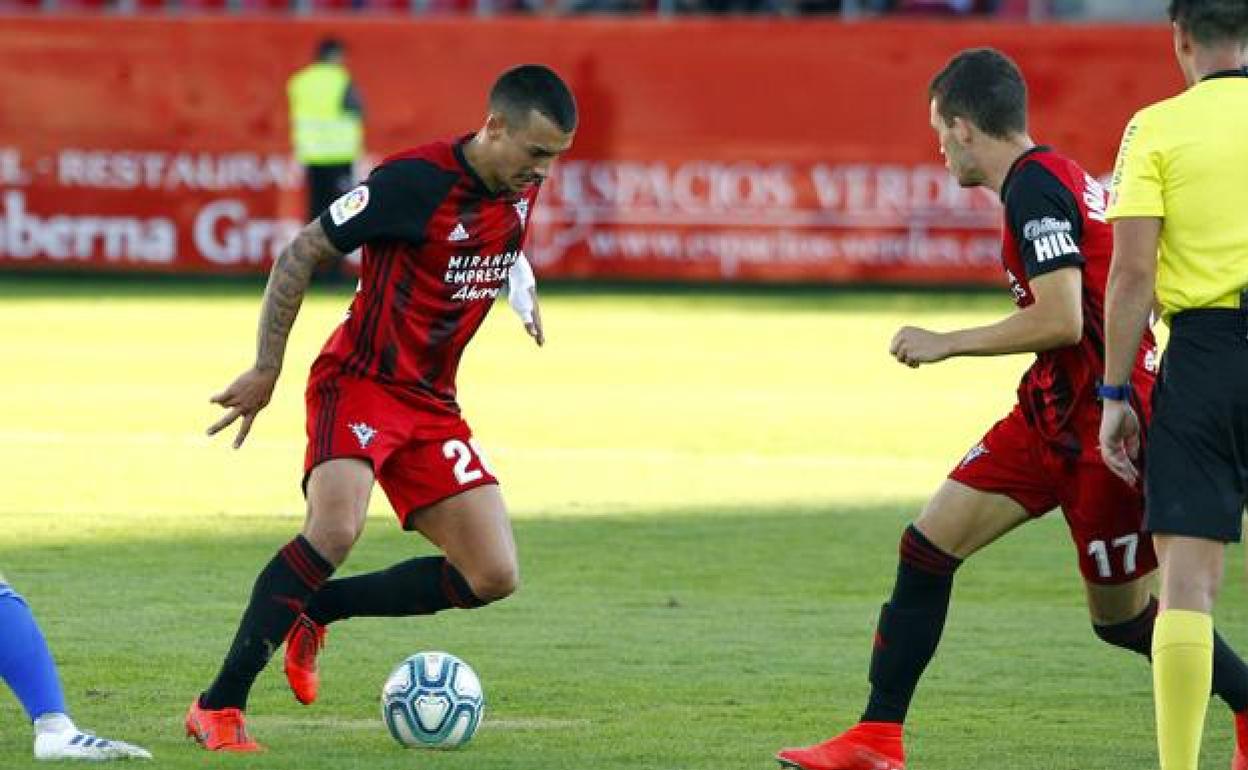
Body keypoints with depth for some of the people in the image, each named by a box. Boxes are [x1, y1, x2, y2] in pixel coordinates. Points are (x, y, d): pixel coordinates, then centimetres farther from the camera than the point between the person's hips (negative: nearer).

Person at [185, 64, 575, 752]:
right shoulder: (415, 180, -19)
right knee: (337, 527, -32)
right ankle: (219, 707, -24)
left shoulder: (521, 189, 3)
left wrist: (522, 291, 21)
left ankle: (314, 611, 15)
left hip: (432, 403, 7)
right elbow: (301, 253, -12)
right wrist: (266, 369, -13)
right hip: (359, 381, -7)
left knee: (493, 577, -2)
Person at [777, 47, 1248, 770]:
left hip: (1103, 424, -10)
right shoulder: (1054, 176, 12)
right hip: (1052, 413, 10)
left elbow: (1060, 321, -26)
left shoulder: (1035, 186, -18)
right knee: (928, 545, 2)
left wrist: (948, 344, -16)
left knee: (1121, 616, 2)